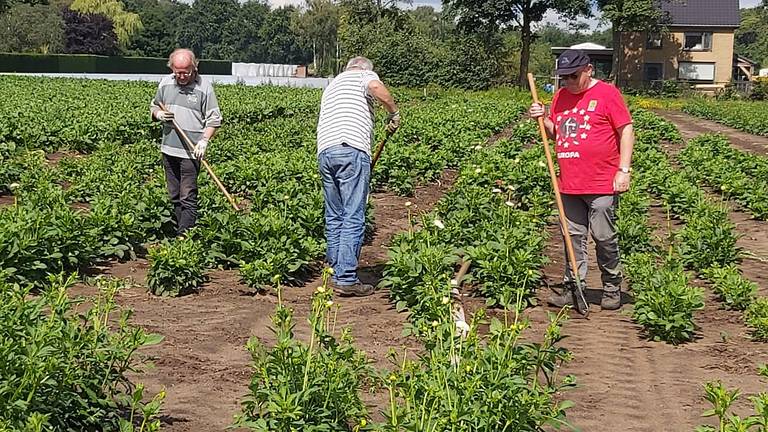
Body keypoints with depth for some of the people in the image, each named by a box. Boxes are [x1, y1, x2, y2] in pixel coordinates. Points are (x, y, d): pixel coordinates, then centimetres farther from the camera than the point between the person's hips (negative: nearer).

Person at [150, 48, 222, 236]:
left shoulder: (204, 86, -7)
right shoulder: (165, 83, 7)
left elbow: (214, 119, -4)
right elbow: (153, 106, 21)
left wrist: (204, 141, -17)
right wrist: (158, 114, -3)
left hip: (191, 151, -5)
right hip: (168, 149, 5)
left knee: (188, 198, -7)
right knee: (174, 196, 13)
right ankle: (179, 230, 23)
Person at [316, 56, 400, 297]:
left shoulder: (331, 85, 34)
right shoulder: (364, 75, 13)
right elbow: (377, 88, -13)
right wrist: (394, 113, 3)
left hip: (324, 151, 7)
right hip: (351, 149, -7)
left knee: (334, 217, 13)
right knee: (354, 218, -6)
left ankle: (336, 273, 16)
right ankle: (347, 279, -9)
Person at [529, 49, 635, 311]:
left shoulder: (607, 93, -5)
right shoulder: (560, 97, 14)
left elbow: (626, 131, -6)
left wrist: (624, 170, -12)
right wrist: (543, 120, 2)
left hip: (602, 184, -6)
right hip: (569, 185, 6)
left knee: (604, 237, 2)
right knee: (573, 237, 9)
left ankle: (612, 288, 16)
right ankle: (573, 287, 16)